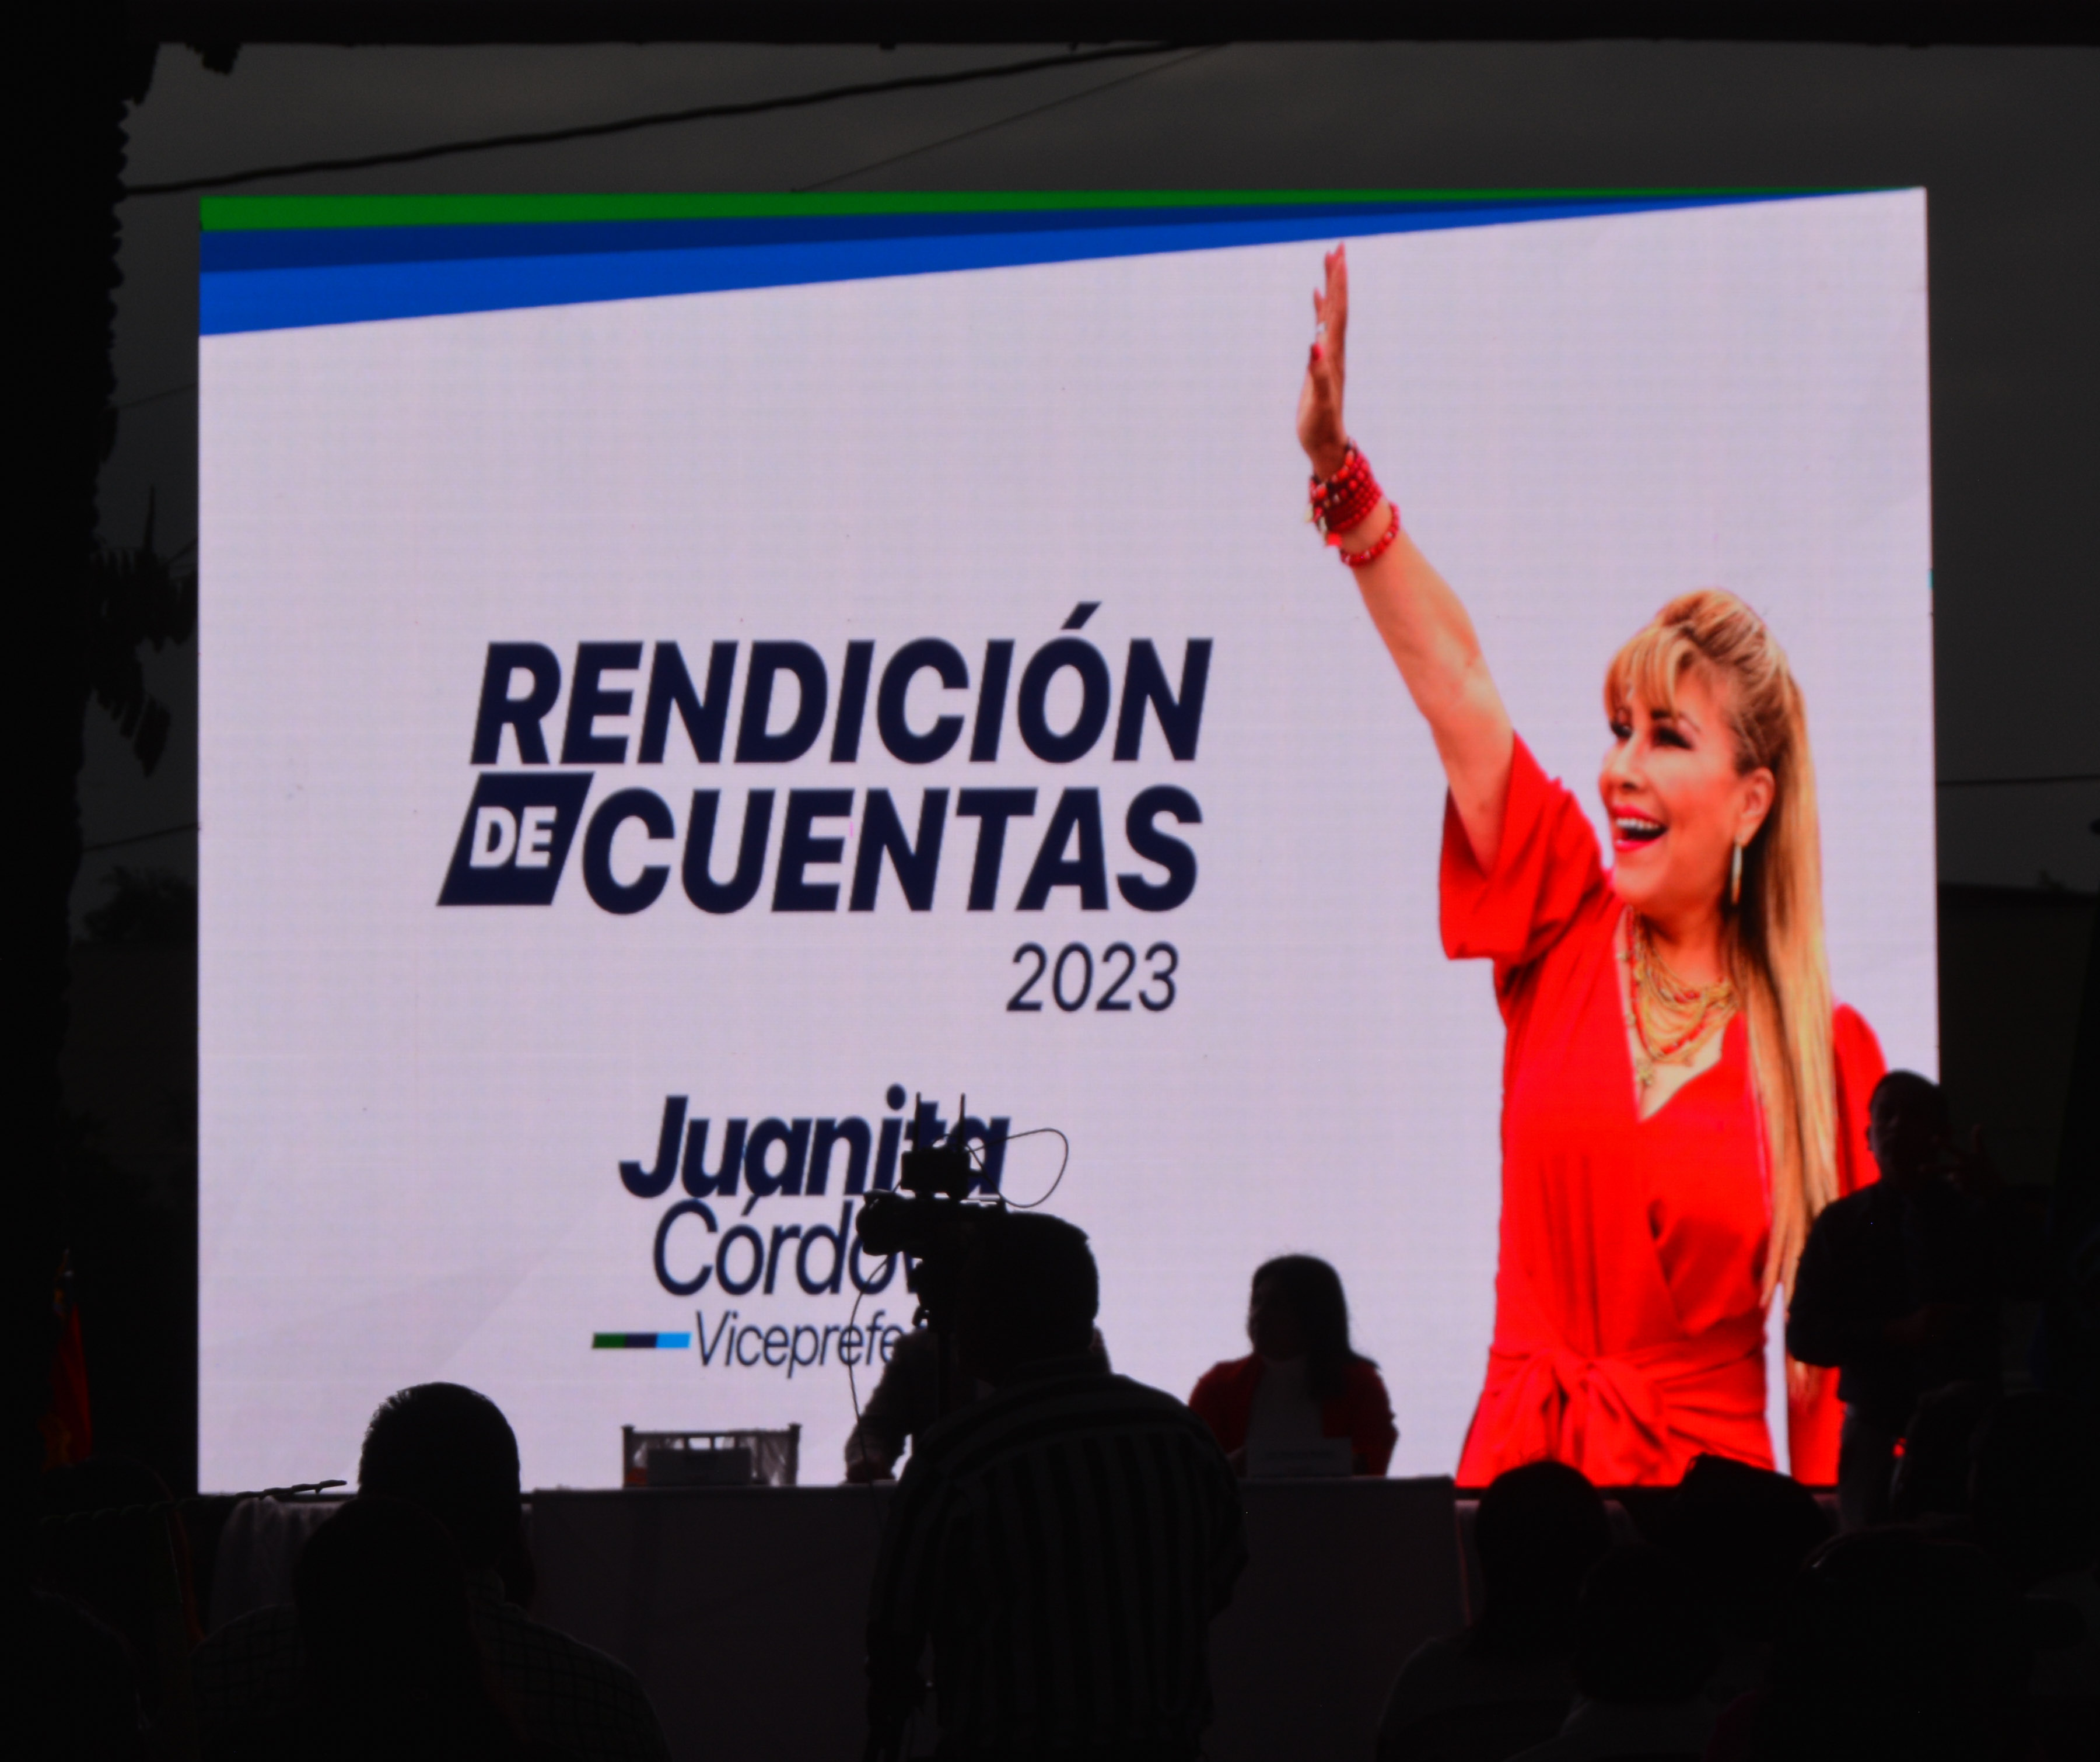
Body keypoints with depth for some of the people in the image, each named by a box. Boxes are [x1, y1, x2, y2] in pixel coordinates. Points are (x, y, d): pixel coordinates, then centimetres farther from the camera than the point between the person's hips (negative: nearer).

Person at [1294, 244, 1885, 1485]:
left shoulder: (1825, 1052, 0)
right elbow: (1452, 679, -3)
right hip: (1521, 1462, 2)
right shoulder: (1565, 925, 6)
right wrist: (1341, 469, -11)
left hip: (1707, 1477, -2)